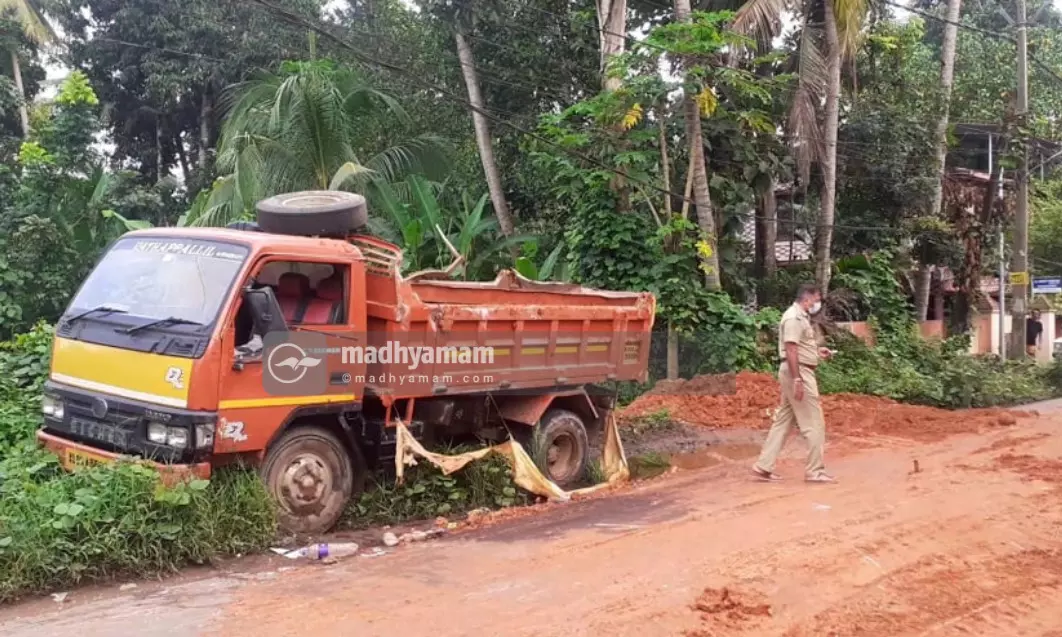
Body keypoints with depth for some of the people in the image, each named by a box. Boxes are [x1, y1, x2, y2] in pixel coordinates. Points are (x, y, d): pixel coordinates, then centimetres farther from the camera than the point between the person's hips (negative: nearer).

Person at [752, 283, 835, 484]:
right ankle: (815, 471, 2)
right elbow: (790, 350, -22)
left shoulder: (801, 317, 17)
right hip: (798, 372, -10)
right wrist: (797, 379, -26)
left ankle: (764, 466, 12)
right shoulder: (794, 317, -15)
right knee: (814, 423, -4)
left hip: (799, 373, 10)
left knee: (783, 421, 11)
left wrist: (816, 350, 14)